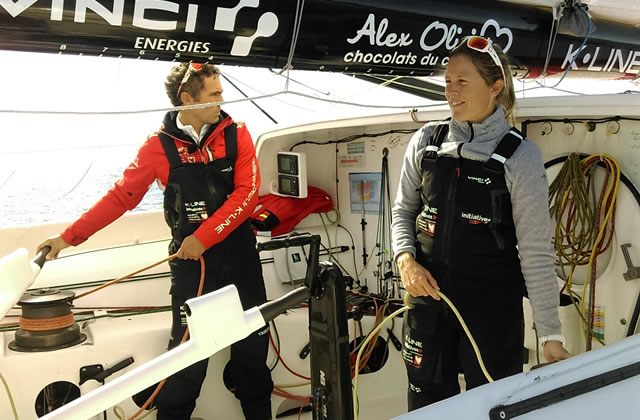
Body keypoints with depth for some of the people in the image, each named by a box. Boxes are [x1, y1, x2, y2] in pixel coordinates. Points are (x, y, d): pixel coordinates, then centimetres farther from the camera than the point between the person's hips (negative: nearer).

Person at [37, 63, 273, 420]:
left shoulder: (236, 134, -1)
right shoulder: (160, 145, -3)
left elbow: (247, 193, -9)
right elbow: (121, 197, 0)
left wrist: (205, 236, -16)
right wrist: (70, 236, -2)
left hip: (240, 256, 2)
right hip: (191, 261, -1)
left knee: (251, 345, 11)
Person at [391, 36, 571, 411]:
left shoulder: (520, 156, -9)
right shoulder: (425, 143, 2)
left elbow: (536, 251, -9)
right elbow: (403, 211, 12)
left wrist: (551, 336, -10)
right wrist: (406, 260, -7)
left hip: (494, 309, -3)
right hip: (428, 299, 3)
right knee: (427, 404, 14)